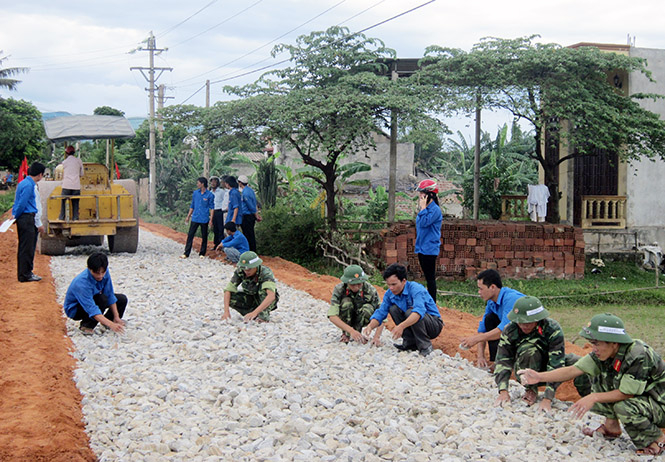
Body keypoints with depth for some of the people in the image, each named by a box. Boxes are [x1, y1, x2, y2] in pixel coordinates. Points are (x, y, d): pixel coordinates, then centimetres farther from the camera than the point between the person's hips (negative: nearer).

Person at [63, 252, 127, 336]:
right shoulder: (82, 284, -39)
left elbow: (110, 295, -12)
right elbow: (92, 310, -45)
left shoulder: (104, 272, -20)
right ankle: (86, 325, -14)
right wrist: (111, 325, -54)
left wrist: (116, 317, -16)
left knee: (122, 299, -6)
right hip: (74, 309, -7)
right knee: (102, 299, -34)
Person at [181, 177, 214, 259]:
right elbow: (192, 206, 15)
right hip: (195, 218, 3)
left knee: (204, 237, 6)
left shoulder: (209, 195, -5)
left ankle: (202, 254, 17)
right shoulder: (195, 193, 8)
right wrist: (188, 216, 13)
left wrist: (211, 219, -8)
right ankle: (186, 253, 1)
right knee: (190, 235, -2)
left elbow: (212, 207, -2)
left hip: (204, 219, -3)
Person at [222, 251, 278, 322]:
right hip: (251, 299, 4)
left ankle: (264, 314, -24)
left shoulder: (265, 273, -32)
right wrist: (226, 311, -38)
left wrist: (255, 312, -57)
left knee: (263, 287, -33)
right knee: (231, 298, -22)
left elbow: (271, 296, -47)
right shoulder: (240, 272, -20)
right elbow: (228, 290, -23)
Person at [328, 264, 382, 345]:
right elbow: (332, 316, -36)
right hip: (345, 319, 0)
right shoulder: (339, 289, -28)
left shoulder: (371, 290, -27)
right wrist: (351, 331, -49)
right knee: (346, 302, -30)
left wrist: (376, 337, -44)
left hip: (362, 319, 0)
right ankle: (346, 334, -15)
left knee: (368, 308, -30)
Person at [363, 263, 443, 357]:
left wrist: (401, 326, -56)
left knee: (410, 312, -32)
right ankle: (410, 343, -9)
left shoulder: (416, 289, -27)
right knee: (393, 309, -12)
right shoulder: (389, 294, -5)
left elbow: (419, 311, -43)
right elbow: (380, 313, -6)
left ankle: (425, 345, -19)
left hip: (434, 325, -7)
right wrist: (370, 326, -28)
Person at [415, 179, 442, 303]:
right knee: (427, 277, 14)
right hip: (421, 248, 9)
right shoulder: (426, 208, 14)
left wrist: (423, 207, -17)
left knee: (430, 277, -5)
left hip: (429, 249, -9)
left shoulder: (435, 209, -14)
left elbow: (424, 223, -23)